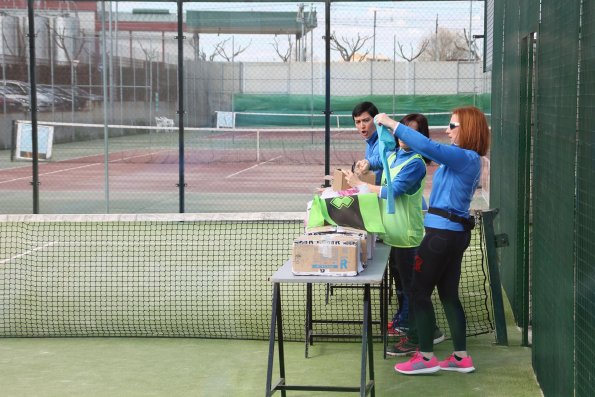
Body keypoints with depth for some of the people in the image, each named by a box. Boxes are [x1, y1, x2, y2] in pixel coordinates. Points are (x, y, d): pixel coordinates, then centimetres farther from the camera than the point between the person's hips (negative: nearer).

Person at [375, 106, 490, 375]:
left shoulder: (465, 158, -16)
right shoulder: (466, 159, 14)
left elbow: (428, 147, -29)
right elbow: (436, 152, 26)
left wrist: (392, 124, -24)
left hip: (442, 233, -10)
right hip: (454, 232, 10)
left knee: (420, 292, -2)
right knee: (449, 294, 13)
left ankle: (426, 358, 3)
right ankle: (461, 358, 16)